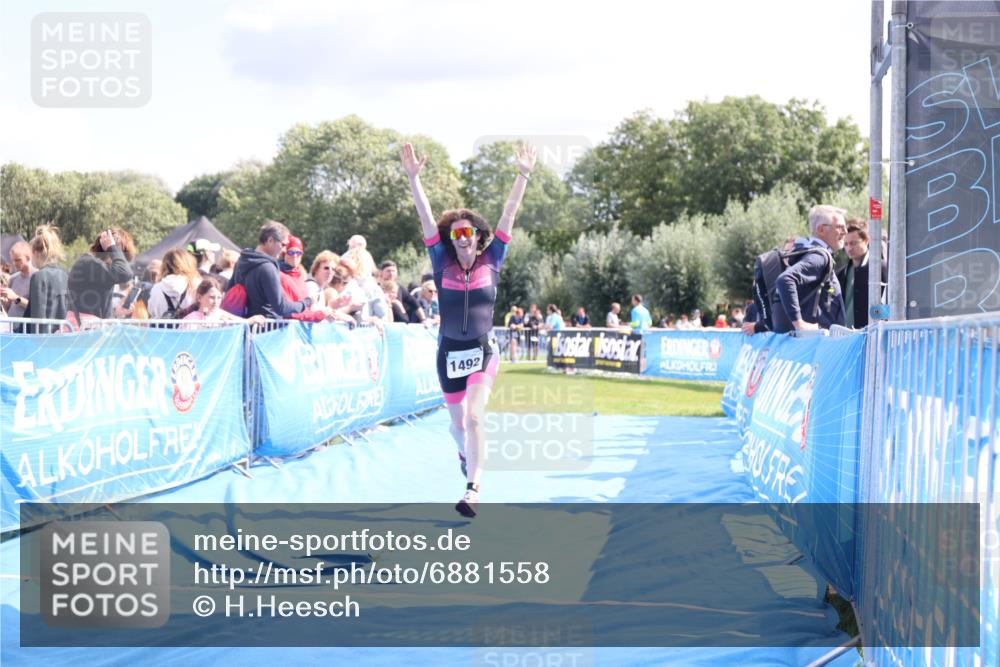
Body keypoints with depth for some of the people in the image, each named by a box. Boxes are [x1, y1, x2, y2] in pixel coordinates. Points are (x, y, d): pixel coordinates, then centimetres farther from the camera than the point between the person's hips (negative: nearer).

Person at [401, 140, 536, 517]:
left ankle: (472, 491, -25)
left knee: (474, 418, -20)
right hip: (449, 354, 2)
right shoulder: (443, 263, -2)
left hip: (482, 352, -2)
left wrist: (523, 175, -11)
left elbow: (508, 215, -6)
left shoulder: (491, 261, -2)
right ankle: (466, 455, 51)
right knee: (458, 423, 16)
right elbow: (426, 219, -9)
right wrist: (413, 177, -17)